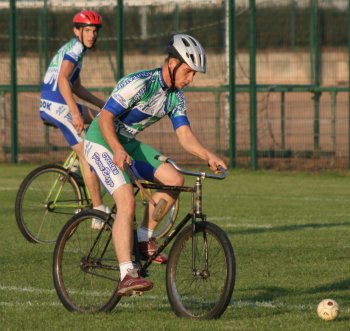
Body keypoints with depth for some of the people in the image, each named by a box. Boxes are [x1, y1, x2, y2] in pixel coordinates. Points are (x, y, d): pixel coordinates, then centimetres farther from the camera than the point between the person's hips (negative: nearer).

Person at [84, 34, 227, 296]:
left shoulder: (176, 96, 0)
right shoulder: (140, 83, -25)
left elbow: (185, 135, -5)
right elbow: (105, 118, -26)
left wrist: (209, 156, -23)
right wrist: (118, 150, -41)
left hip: (128, 144, 8)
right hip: (101, 143, -8)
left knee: (174, 180, -6)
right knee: (127, 202, -23)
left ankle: (144, 238, 8)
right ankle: (127, 275, -26)